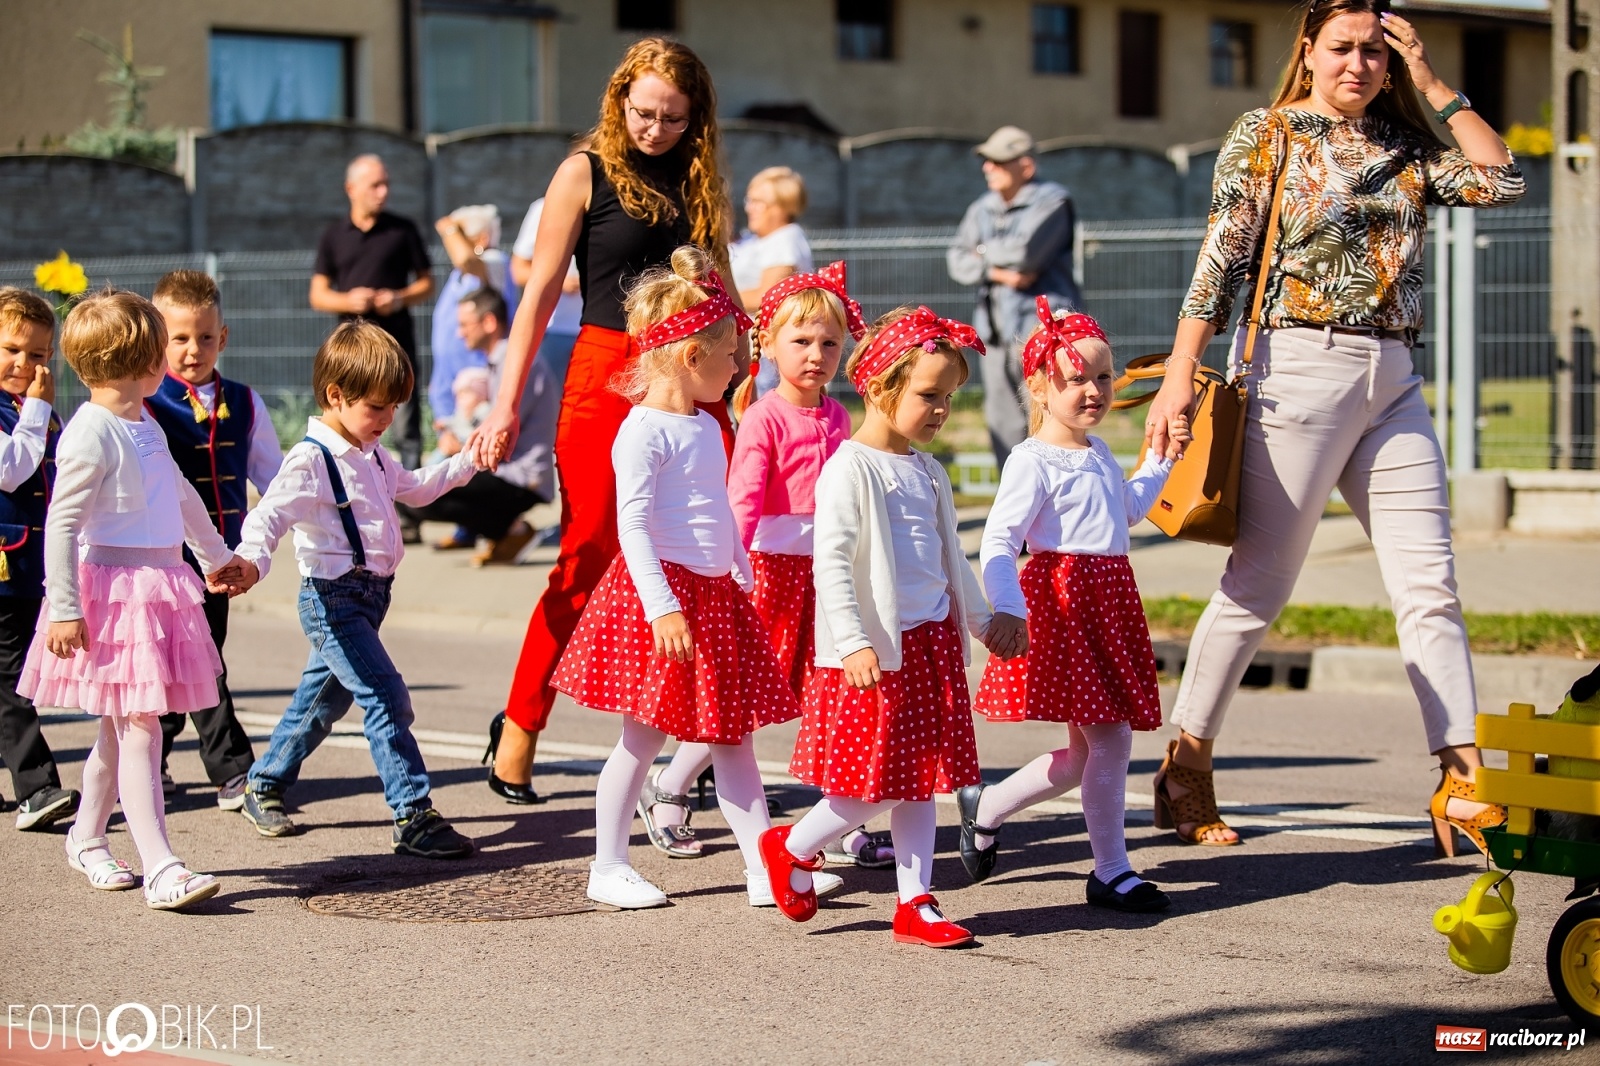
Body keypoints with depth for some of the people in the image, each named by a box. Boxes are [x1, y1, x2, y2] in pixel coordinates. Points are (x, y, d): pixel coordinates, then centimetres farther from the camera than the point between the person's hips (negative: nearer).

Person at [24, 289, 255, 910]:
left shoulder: (144, 426, 15)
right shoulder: (91, 434, -14)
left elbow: (182, 497, 30)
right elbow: (62, 526, -16)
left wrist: (218, 557, 42)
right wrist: (64, 608, -18)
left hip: (159, 590, 9)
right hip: (114, 593, -9)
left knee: (121, 727, 15)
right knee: (137, 727, -10)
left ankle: (86, 839, 30)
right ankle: (161, 868, -12)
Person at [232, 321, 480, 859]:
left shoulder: (370, 454, 14)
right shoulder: (310, 461, -16)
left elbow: (411, 486, 32)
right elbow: (269, 515, -25)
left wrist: (466, 462, 26)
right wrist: (251, 561, -43)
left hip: (369, 593, 10)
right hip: (333, 597, -10)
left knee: (324, 697, 19)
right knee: (386, 697, -16)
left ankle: (264, 786, 36)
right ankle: (414, 818, -16)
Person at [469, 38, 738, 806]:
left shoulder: (699, 183, 13)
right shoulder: (585, 175, 2)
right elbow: (540, 293, -1)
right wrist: (507, 403, -5)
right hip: (606, 375, -4)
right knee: (588, 559, -2)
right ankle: (518, 729, 11)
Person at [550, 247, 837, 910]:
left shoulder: (707, 428, 14)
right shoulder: (645, 430, -13)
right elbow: (632, 524, -20)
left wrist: (744, 582, 23)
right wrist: (662, 607, -26)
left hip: (716, 595, 8)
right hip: (663, 591, -8)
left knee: (735, 737, 7)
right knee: (643, 738, 0)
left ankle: (765, 869, 9)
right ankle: (607, 867, 12)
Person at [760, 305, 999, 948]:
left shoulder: (928, 473, 12)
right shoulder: (851, 468, -12)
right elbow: (830, 563, -19)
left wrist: (982, 621, 31)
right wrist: (854, 643, -26)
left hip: (932, 642, 8)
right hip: (876, 650, -8)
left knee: (919, 781, 8)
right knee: (877, 785, -5)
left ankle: (916, 905, 13)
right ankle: (790, 849, 17)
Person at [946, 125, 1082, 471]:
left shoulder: (1051, 202, -5)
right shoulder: (982, 209, 17)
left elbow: (1025, 251, -19)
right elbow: (957, 260, 8)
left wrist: (985, 252, 0)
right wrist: (995, 272, -11)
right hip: (997, 332, 7)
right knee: (1003, 424, 8)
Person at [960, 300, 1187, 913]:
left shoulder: (1098, 453, 16)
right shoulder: (1033, 461, -12)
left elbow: (1126, 510, 37)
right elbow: (997, 542, -20)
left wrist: (1161, 461, 32)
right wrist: (1007, 610, -32)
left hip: (1109, 599, 9)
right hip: (1061, 599, -9)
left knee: (1083, 754, 11)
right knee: (1109, 737, -9)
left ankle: (985, 808, 30)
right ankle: (1111, 872, 2)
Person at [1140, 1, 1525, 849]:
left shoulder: (1404, 143, 13)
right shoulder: (1268, 135, 0)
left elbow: (1501, 180, 0)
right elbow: (1218, 265, -5)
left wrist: (1432, 85, 1)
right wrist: (1180, 376, -12)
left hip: (1392, 380, 5)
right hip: (1302, 369, -5)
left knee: (1430, 584, 1)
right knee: (1259, 583, 0)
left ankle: (1461, 780, 2)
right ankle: (1186, 765, 12)